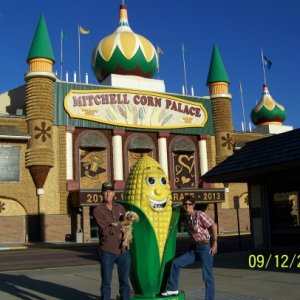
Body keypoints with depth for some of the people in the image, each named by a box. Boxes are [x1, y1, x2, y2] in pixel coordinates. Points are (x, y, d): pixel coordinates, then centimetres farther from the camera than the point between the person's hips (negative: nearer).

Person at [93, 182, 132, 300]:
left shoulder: (120, 208, 10)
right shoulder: (98, 210, -5)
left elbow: (128, 225, 11)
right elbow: (104, 230, -15)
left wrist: (123, 233, -8)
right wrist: (121, 224, -8)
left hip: (123, 250, 4)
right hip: (107, 252, -4)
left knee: (125, 281, 10)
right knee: (106, 282, 3)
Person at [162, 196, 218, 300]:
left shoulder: (199, 214, -13)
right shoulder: (186, 217, 7)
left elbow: (213, 226, -13)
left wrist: (214, 243, -14)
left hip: (206, 247, -7)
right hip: (194, 248, 7)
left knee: (207, 275, -3)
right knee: (175, 263, 1)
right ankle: (172, 289, 14)